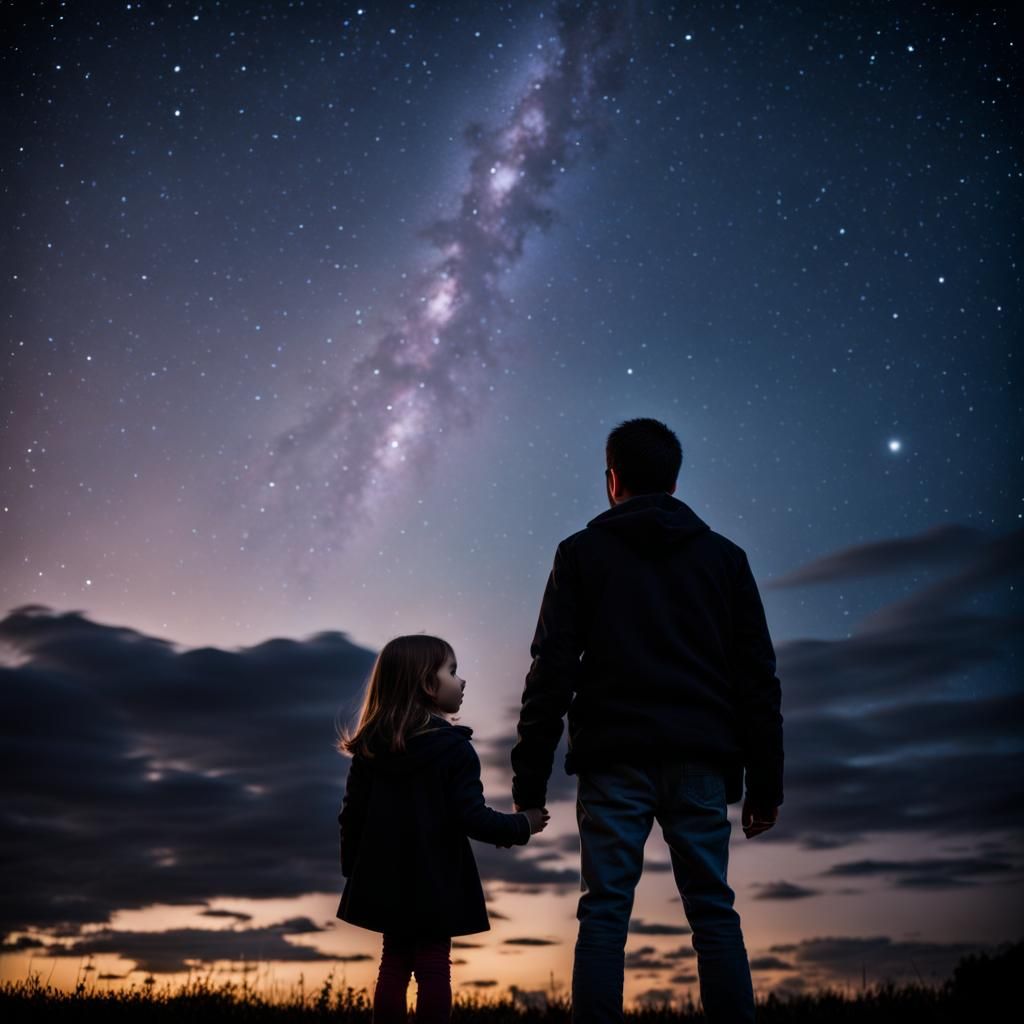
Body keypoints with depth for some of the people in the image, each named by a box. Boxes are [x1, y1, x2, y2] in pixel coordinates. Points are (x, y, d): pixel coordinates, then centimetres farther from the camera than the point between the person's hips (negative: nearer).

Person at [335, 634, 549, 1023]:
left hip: (386, 880, 5)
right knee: (433, 968, 3)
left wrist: (353, 869, 15)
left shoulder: (370, 748, 2)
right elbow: (472, 818, -18)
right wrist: (522, 825, -3)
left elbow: (351, 816, 3)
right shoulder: (454, 748, -15)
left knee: (393, 964, 13)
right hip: (436, 881, -5)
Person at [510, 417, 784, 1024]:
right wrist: (765, 784, 11)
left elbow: (552, 672, 0)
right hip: (699, 761, 2)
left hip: (613, 758, -2)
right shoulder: (724, 556, 13)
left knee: (604, 912, 1)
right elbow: (758, 677, 9)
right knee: (714, 913, 6)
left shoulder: (582, 553, 7)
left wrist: (530, 779, 1)